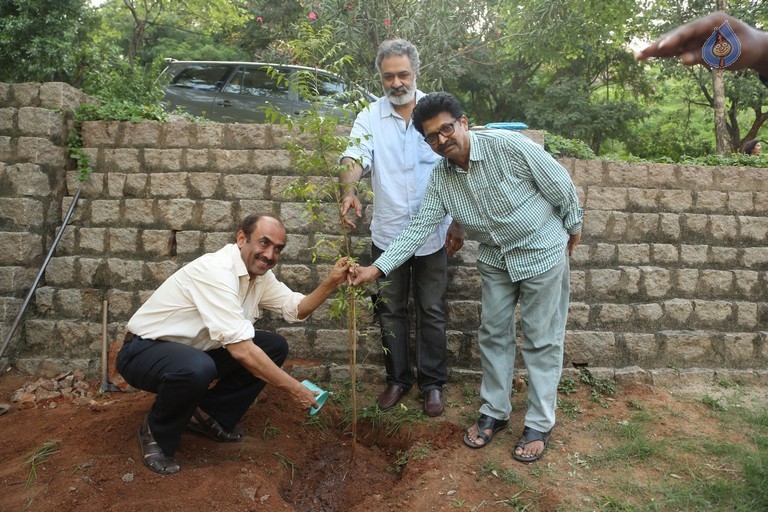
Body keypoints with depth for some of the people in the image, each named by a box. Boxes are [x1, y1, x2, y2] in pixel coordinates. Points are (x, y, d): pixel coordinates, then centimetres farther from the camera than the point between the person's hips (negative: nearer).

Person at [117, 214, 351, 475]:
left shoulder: (259, 273, -2)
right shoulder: (216, 271, -29)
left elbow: (295, 309, 3)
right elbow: (240, 349, -33)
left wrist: (331, 282, -12)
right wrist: (293, 388, -26)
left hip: (193, 351, 8)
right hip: (143, 351, -8)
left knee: (274, 346, -3)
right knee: (196, 369, -40)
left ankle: (208, 414, 7)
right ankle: (157, 433, -7)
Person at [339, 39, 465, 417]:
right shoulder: (369, 117, 0)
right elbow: (354, 158, -15)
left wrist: (457, 222, 0)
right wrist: (349, 191, -37)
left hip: (433, 234, -1)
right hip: (388, 233, 1)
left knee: (431, 312, 8)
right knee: (391, 310, 12)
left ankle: (432, 382, 25)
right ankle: (397, 378, 29)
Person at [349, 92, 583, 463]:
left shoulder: (510, 146, -24)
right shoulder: (441, 179, -9)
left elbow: (562, 187, -12)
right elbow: (417, 228, -11)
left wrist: (573, 228, 2)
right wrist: (377, 268, -20)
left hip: (542, 252, -5)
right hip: (495, 259, 5)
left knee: (541, 341, 4)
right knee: (493, 334, 11)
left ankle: (539, 425, 18)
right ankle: (494, 412, 29)